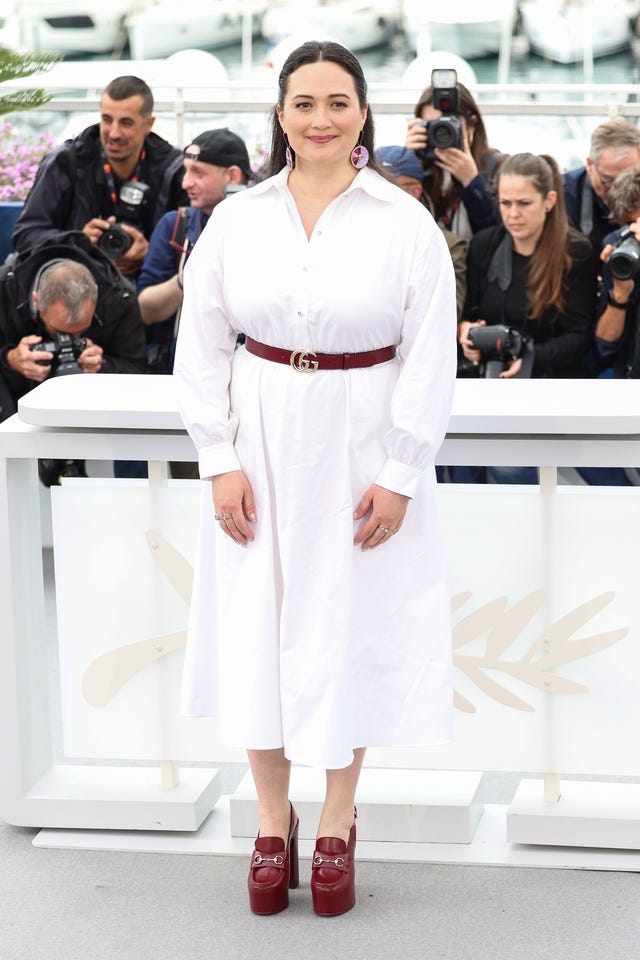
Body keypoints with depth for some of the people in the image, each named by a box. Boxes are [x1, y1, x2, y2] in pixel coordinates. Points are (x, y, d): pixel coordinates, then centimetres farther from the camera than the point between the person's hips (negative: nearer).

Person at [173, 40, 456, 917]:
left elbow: (430, 358, -5)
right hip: (261, 445, 2)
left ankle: (338, 827, 20)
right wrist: (220, 460, -4)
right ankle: (273, 824, 20)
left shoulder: (407, 225, -6)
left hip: (361, 447, -2)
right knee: (256, 630, 5)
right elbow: (202, 344, 2)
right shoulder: (236, 219, -1)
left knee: (351, 632, 6)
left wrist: (399, 473, -9)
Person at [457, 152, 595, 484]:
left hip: (549, 379, -3)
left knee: (509, 461, -26)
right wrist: (465, 329, -12)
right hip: (490, 376, 4)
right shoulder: (484, 245, 6)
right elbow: (467, 311, 13)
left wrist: (530, 360, -24)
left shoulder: (576, 254, -4)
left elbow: (577, 336, -7)